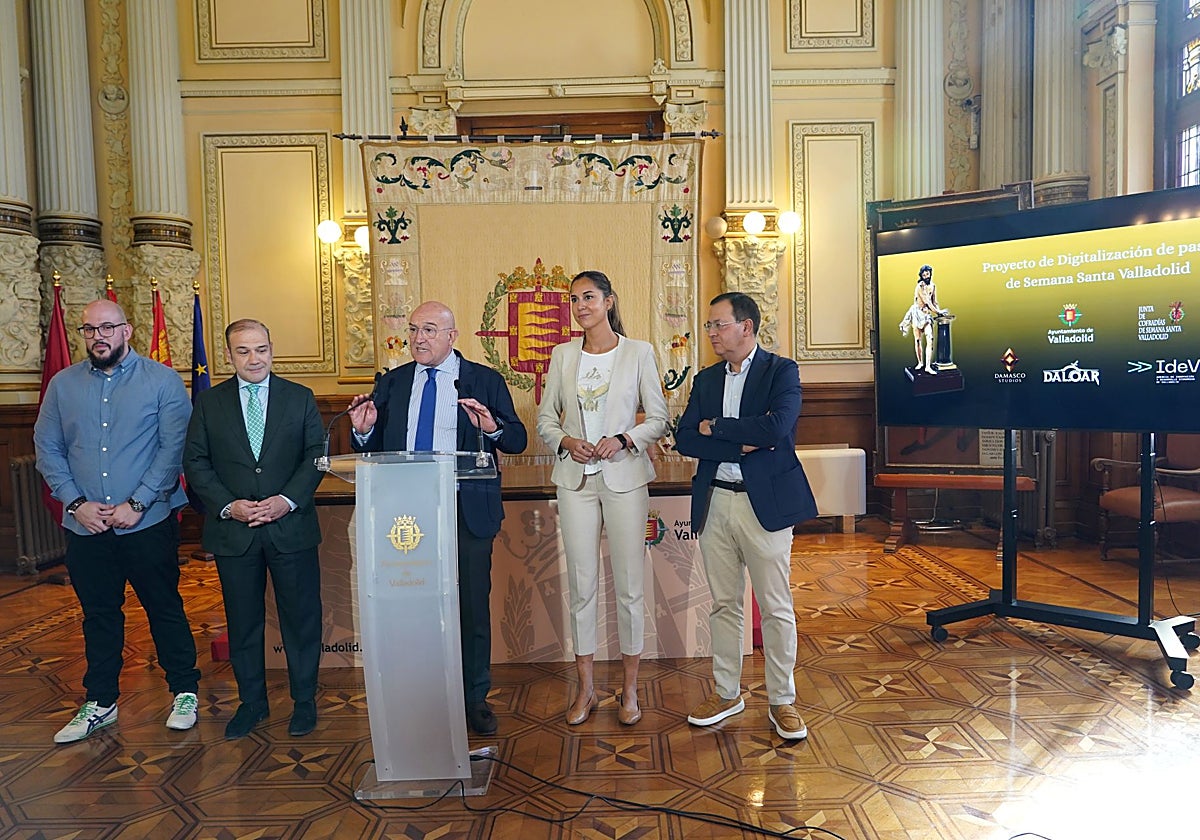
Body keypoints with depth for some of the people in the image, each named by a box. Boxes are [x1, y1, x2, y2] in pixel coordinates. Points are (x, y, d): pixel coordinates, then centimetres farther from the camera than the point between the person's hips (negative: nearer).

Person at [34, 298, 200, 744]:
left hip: (148, 522, -3)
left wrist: (136, 505, -14)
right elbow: (47, 449, 6)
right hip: (85, 525, 3)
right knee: (99, 615, 15)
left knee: (165, 609, 7)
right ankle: (99, 703, 29)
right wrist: (76, 503, -7)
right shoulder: (62, 385, 7)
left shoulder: (161, 380, -4)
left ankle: (185, 692, 23)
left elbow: (174, 447, -9)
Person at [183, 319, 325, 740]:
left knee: (301, 617, 6)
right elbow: (195, 463, 3)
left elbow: (317, 455, 1)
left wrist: (288, 500, -13)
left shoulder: (300, 398, 4)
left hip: (291, 527, -1)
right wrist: (228, 506, -11)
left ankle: (304, 702, 21)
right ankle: (251, 702, 28)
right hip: (233, 530, 1)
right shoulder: (209, 403, 6)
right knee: (243, 622, 11)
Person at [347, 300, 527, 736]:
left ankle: (475, 698, 23)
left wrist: (493, 427, -24)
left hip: (467, 510, -2)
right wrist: (363, 430, -11)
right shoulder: (392, 383, 10)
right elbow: (372, 450, 10)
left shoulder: (485, 381, 2)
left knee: (473, 606, 7)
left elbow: (518, 440, -4)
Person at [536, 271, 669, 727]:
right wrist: (566, 441, -9)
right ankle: (585, 688, 20)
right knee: (581, 583, 7)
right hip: (575, 479, 2)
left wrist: (623, 440, -15)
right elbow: (545, 417, 11)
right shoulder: (563, 355, 8)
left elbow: (659, 419, 1)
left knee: (628, 585, 3)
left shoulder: (639, 352, 1)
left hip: (624, 478, -2)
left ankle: (629, 689, 18)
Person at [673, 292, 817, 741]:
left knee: (776, 607, 4)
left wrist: (715, 428, -10)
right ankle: (727, 693, 28)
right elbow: (685, 439, 0)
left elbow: (777, 426, -21)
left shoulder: (781, 371, -3)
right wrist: (741, 445, -12)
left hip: (765, 502, -5)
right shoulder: (706, 379, 11)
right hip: (714, 503, 5)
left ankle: (782, 701, 19)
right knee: (724, 603, 14)